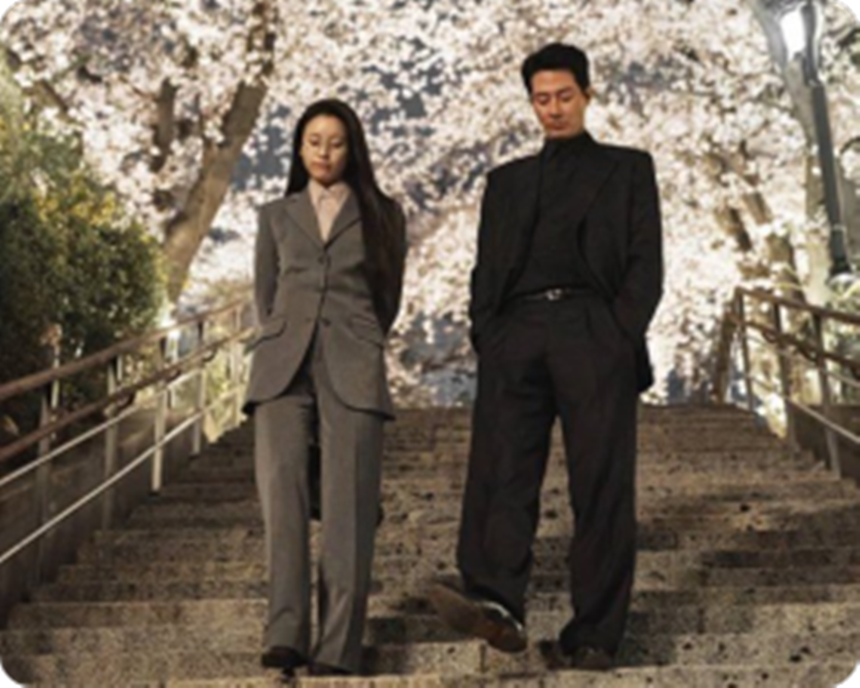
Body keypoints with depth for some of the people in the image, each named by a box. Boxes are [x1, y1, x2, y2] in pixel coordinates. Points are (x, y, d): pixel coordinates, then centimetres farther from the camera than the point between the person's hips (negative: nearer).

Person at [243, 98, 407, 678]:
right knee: (283, 493, -15)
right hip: (284, 367, 1)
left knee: (348, 506, -10)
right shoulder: (276, 216, 20)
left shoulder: (382, 214, 15)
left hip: (353, 369, -1)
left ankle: (338, 649, -12)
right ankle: (286, 634, -20)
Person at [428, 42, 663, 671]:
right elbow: (487, 271, 19)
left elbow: (646, 266, 8)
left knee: (602, 488, -8)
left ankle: (594, 636, -6)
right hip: (515, 336, 3)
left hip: (595, 334, -2)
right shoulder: (507, 181, 27)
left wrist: (619, 339, -7)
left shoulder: (629, 169, 19)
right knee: (499, 474, -17)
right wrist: (486, 341, 2)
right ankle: (497, 606, -29)